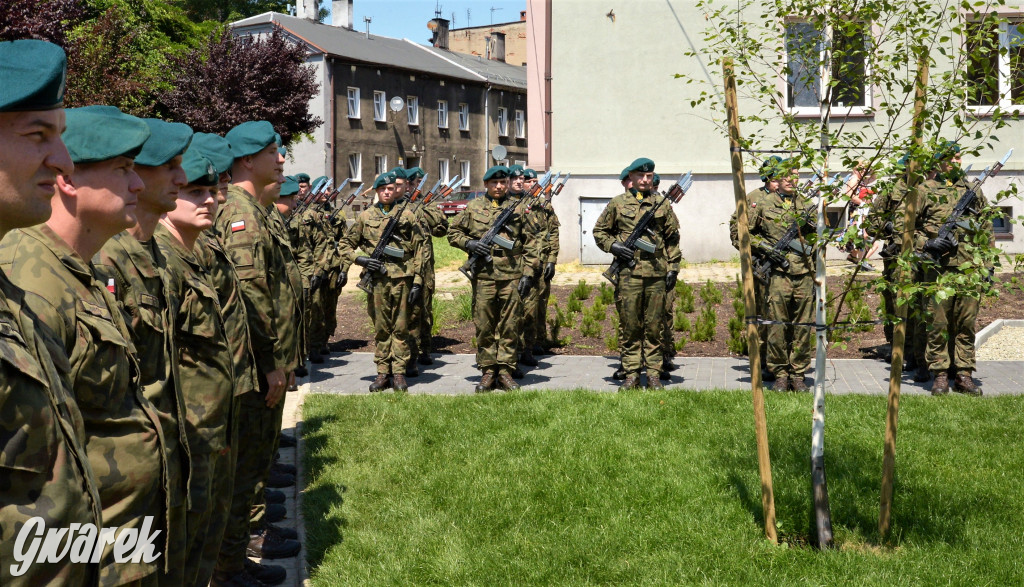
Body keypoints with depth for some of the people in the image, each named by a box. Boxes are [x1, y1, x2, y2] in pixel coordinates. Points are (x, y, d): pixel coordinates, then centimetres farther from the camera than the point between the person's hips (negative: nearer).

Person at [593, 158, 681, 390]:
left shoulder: (663, 204, 10)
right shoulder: (617, 203, 6)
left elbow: (673, 238, 14)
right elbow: (599, 231, 13)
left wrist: (673, 268, 8)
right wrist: (613, 246, -5)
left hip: (656, 273, 1)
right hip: (628, 273, -1)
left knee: (654, 326, 5)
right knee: (629, 326, 2)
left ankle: (654, 374, 12)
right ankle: (631, 374, 9)